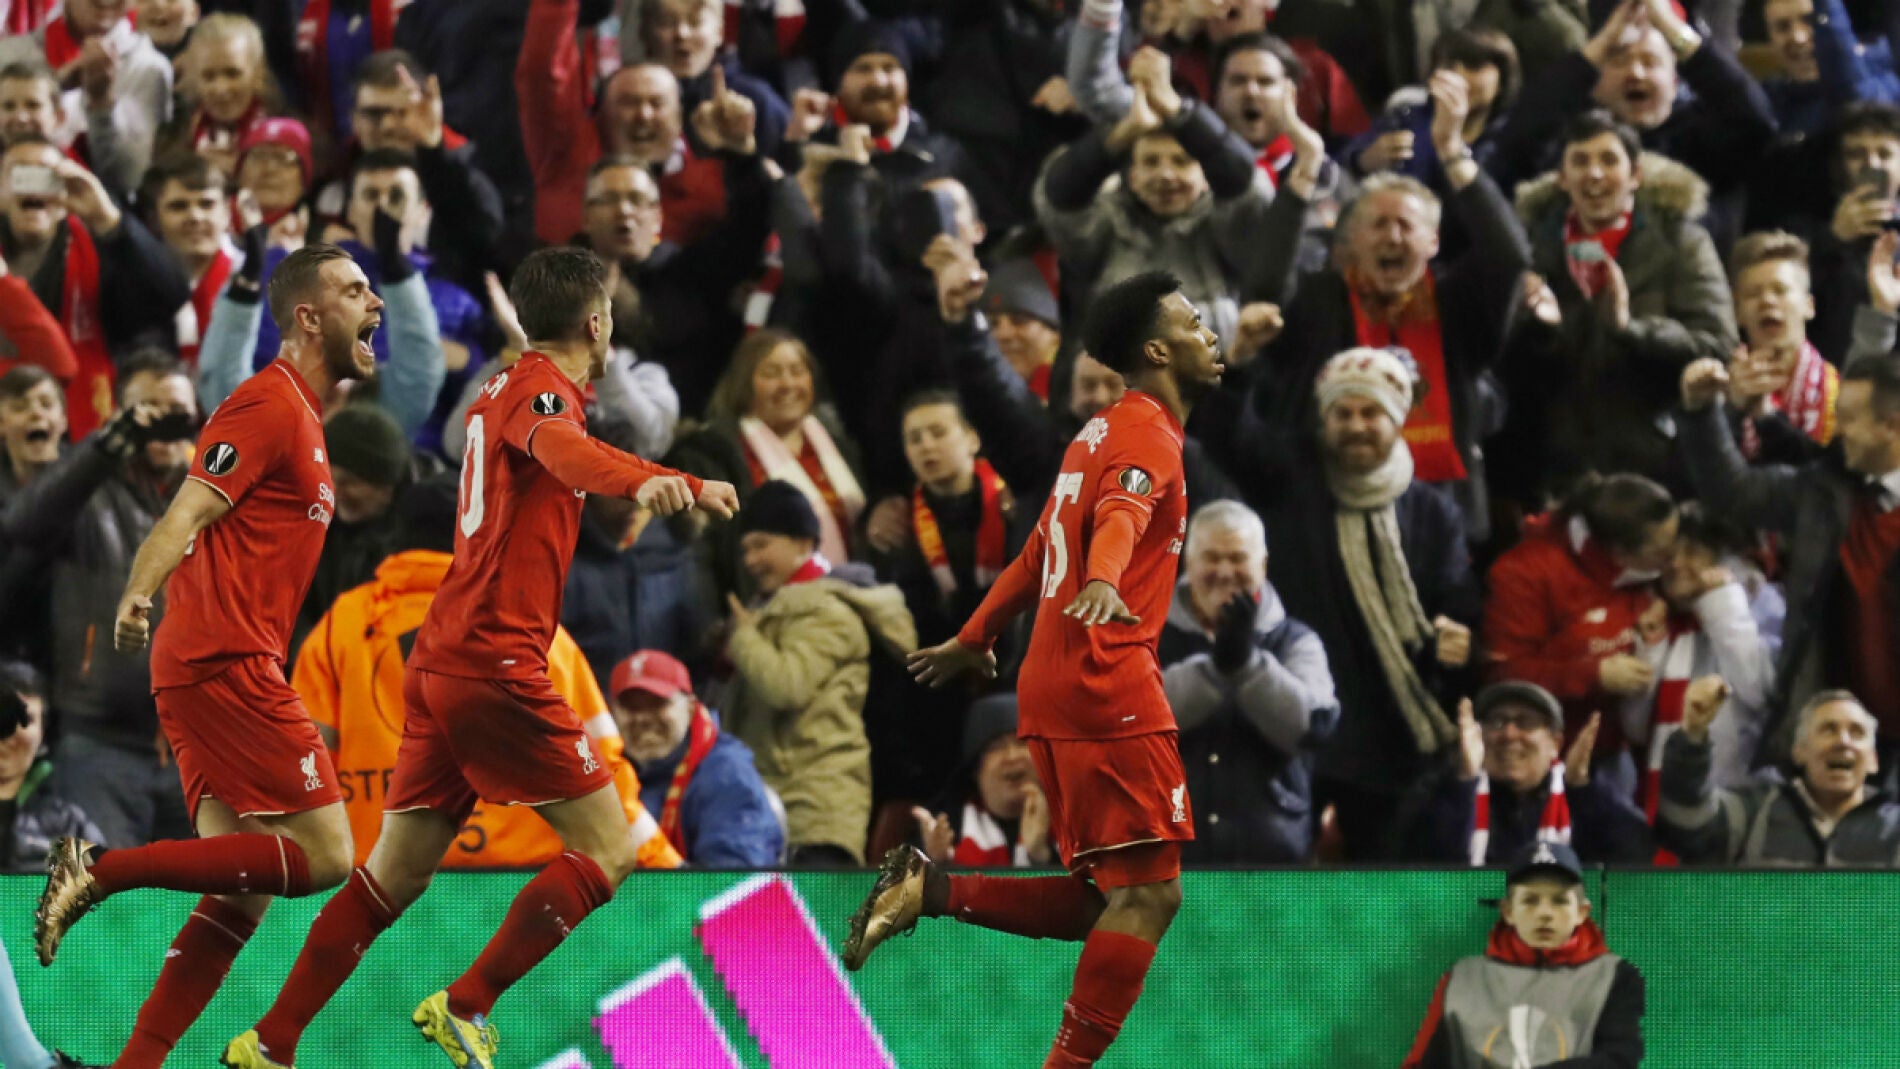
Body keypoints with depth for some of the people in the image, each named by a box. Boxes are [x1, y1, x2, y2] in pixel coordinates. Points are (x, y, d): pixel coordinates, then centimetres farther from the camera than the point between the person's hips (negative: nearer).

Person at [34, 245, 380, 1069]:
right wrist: (138, 594, -32)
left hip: (225, 670, 10)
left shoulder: (299, 413, 22)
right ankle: (101, 872, -13)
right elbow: (187, 514, -18)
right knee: (324, 856, -12)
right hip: (227, 664, -10)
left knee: (242, 895, 5)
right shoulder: (269, 405, -8)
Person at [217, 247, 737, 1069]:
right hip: (495, 667, -9)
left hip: (439, 662, 9)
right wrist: (642, 480, -54)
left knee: (396, 875, 12)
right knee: (607, 849, -4)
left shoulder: (504, 392, 20)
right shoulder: (541, 387, -9)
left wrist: (689, 487, 50)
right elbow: (558, 448, -34)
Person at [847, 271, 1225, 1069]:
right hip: (1108, 685, -9)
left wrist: (975, 638, 41)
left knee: (1101, 903, 11)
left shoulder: (1106, 430, 21)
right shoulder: (1146, 434, -7)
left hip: (1052, 686, 9)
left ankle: (928, 891, 6)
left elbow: (1041, 550, 31)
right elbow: (1120, 515, -29)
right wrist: (1102, 583, -49)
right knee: (1149, 893, -11)